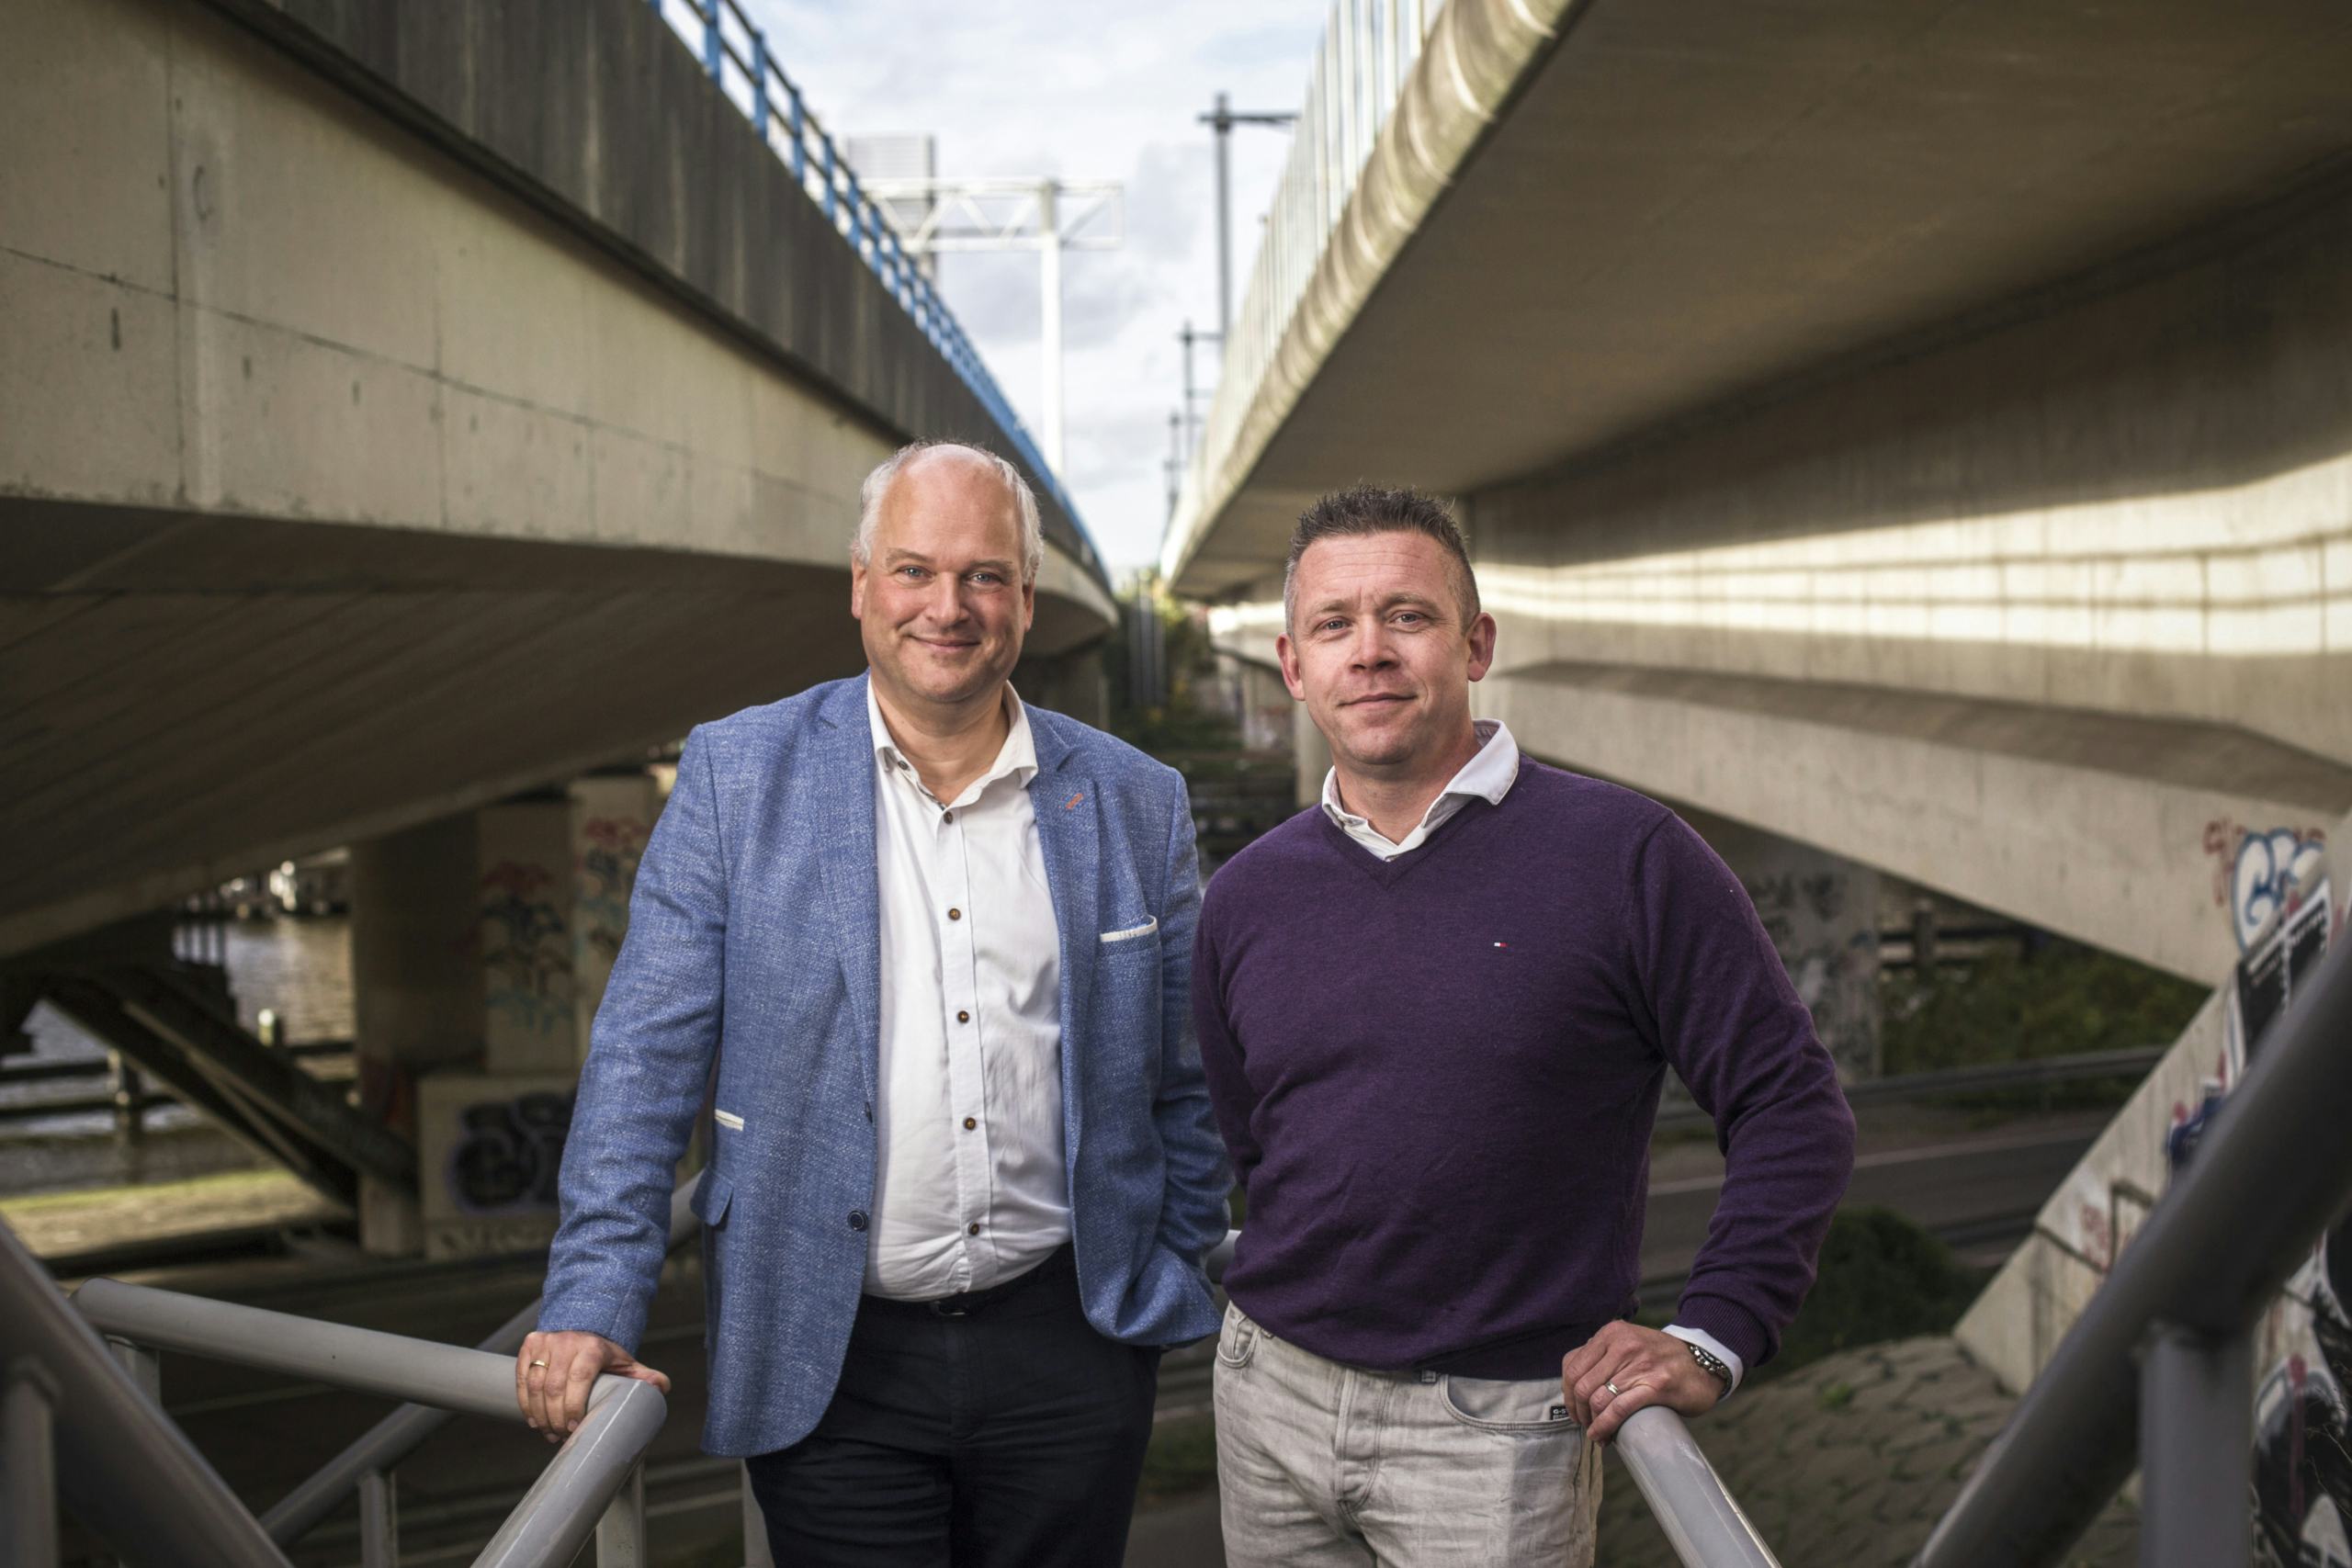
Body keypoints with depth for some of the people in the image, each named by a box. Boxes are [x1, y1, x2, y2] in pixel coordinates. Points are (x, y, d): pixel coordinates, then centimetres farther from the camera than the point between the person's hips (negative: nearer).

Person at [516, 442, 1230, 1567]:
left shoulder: (1136, 806, 5)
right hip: (831, 1359, -2)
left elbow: (1184, 1087, 11)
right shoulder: (738, 776, 0)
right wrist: (593, 1302, -11)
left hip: (1068, 1351, 2)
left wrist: (1179, 1288, 8)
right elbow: (647, 1055, -4)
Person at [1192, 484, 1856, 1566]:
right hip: (1270, 1398, 4)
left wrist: (1710, 1339, -13)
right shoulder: (1247, 896, 5)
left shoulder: (1624, 857, -9)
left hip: (1499, 1425, -4)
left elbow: (1793, 1109, -7)